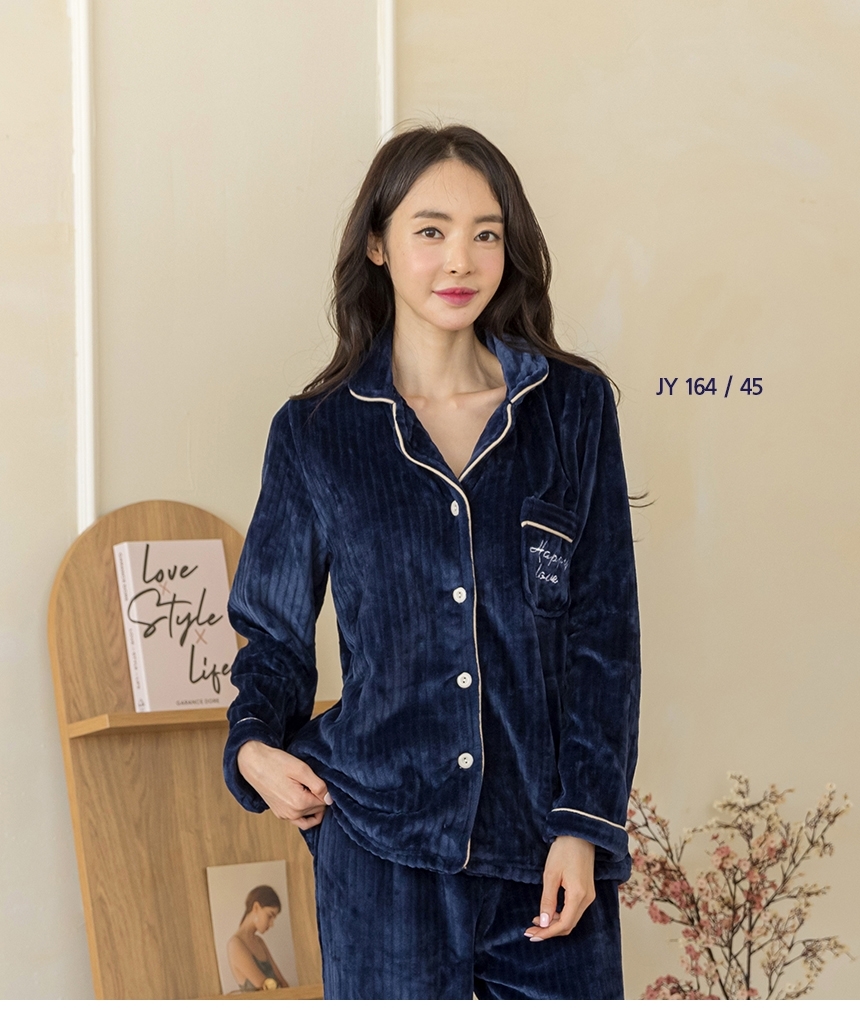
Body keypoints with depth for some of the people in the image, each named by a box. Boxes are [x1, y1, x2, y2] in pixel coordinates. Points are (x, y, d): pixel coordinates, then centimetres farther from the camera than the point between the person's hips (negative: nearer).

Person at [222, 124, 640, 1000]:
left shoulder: (574, 408, 4)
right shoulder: (314, 434, 4)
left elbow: (605, 632, 3)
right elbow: (277, 632, 14)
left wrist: (584, 826, -4)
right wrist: (254, 744, -5)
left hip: (547, 847, 1)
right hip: (382, 848, 0)